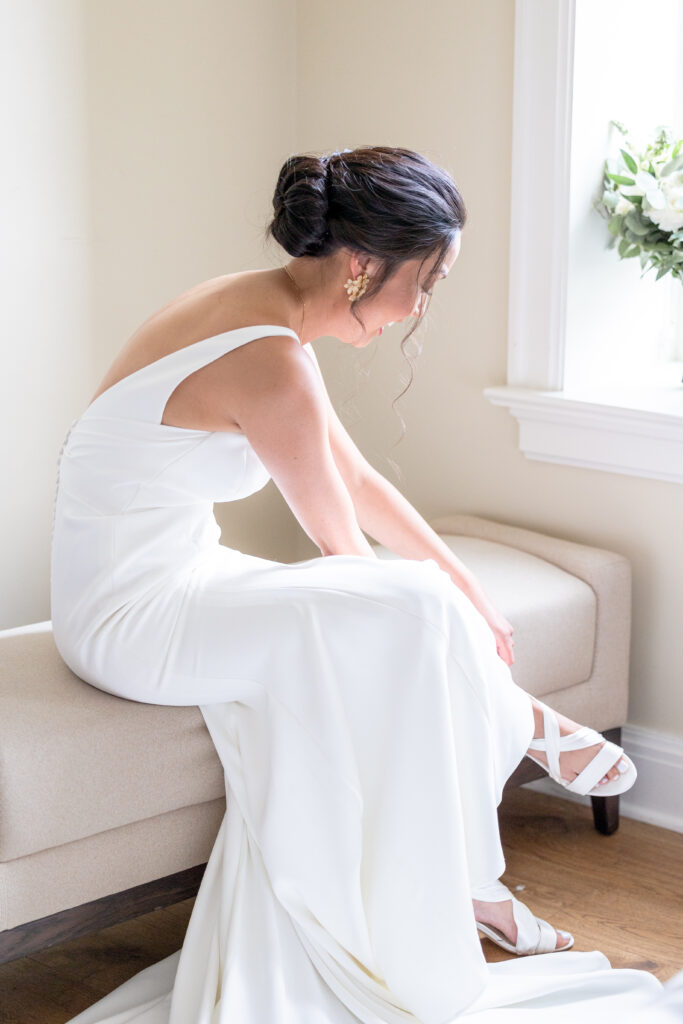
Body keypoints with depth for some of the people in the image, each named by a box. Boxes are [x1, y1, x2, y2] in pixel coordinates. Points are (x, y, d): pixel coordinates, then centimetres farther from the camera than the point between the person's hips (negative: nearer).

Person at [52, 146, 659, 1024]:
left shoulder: (258, 309, 5)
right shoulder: (272, 363, -25)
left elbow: (356, 478, 12)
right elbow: (342, 544, -13)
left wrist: (465, 591, 12)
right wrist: (445, 603, 5)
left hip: (163, 580, 9)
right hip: (129, 616, -9)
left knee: (397, 670, 0)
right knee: (409, 621, -18)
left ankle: (469, 890, 9)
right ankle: (524, 723, 10)